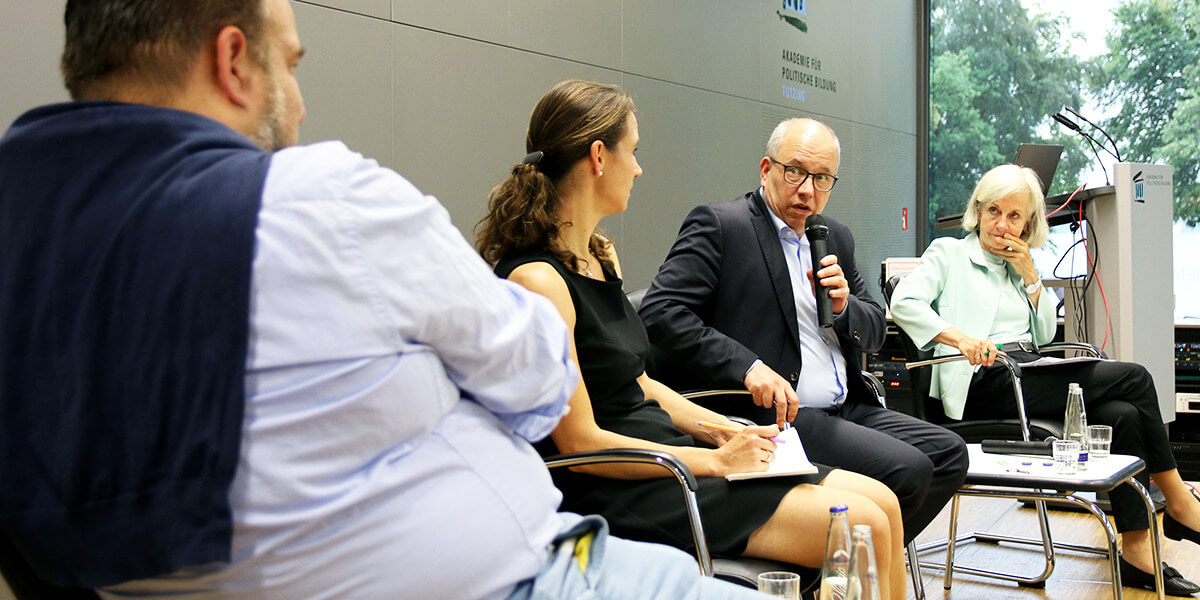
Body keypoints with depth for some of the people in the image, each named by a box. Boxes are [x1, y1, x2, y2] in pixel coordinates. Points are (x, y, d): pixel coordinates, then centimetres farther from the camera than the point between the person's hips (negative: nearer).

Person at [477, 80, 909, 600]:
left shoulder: (601, 254, 11)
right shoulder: (537, 279, -18)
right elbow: (582, 443, -18)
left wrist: (724, 430, 4)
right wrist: (716, 460, -12)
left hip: (666, 448, 9)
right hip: (613, 492, -9)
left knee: (882, 502, 2)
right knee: (865, 526, -14)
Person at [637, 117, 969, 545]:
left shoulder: (836, 237, 18)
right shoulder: (719, 225, -6)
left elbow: (875, 331, 21)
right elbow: (659, 312, -17)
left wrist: (844, 307, -3)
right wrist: (747, 366, -25)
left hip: (847, 410, 9)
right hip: (773, 414, -8)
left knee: (948, 452, -1)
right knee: (907, 469, -20)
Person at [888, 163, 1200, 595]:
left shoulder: (1022, 267, 27)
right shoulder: (948, 253, 8)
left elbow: (1044, 334, 19)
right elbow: (904, 303, -9)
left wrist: (1029, 274, 8)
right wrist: (960, 338, -24)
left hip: (1029, 374, 7)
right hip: (983, 383, -7)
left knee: (1123, 414, -23)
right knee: (1133, 378, -18)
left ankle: (1136, 551, -19)